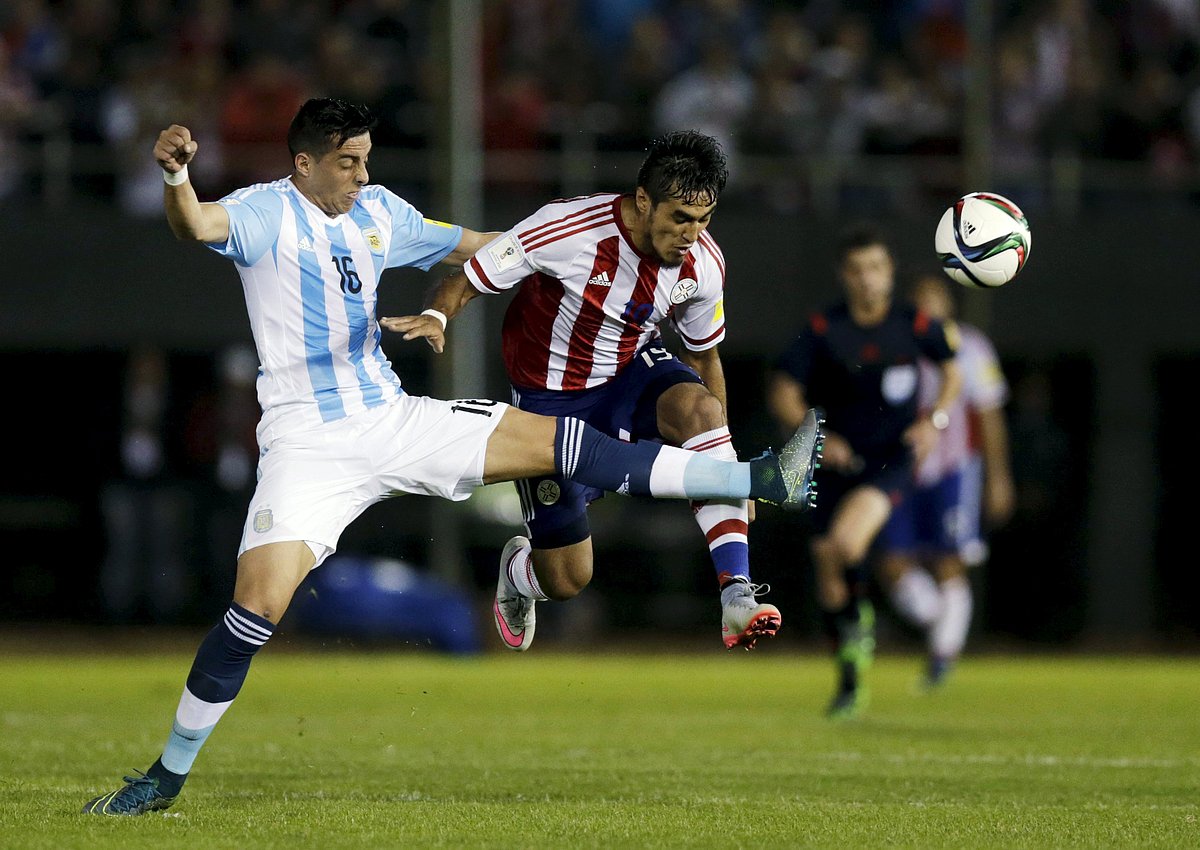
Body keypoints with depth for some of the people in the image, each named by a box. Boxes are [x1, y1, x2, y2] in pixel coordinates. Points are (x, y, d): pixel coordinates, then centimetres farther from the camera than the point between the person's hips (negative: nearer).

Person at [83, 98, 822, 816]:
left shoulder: (379, 211, 10)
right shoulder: (268, 213, -9)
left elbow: (469, 245, 27)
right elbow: (197, 225, -32)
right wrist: (176, 175, -54)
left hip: (393, 419, 5)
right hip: (309, 446, -5)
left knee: (557, 441, -3)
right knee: (259, 603, -21)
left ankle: (760, 482, -2)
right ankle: (169, 775, -7)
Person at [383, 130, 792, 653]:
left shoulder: (703, 265, -14)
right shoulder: (567, 229, -28)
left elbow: (703, 356, 5)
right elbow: (465, 282, -20)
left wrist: (723, 464, 9)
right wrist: (435, 317, -43)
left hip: (634, 370, 3)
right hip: (552, 400, -3)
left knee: (700, 409, -34)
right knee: (567, 580, -1)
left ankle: (737, 596, -36)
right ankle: (515, 572, 41)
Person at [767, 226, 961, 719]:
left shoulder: (914, 325, -5)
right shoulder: (823, 330, -8)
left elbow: (951, 368, 14)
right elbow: (782, 392, -4)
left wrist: (936, 419, -2)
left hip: (891, 461, -2)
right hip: (838, 459, 2)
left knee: (846, 541, -28)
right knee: (827, 571, 4)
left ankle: (860, 620, 1)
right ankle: (851, 682, 22)